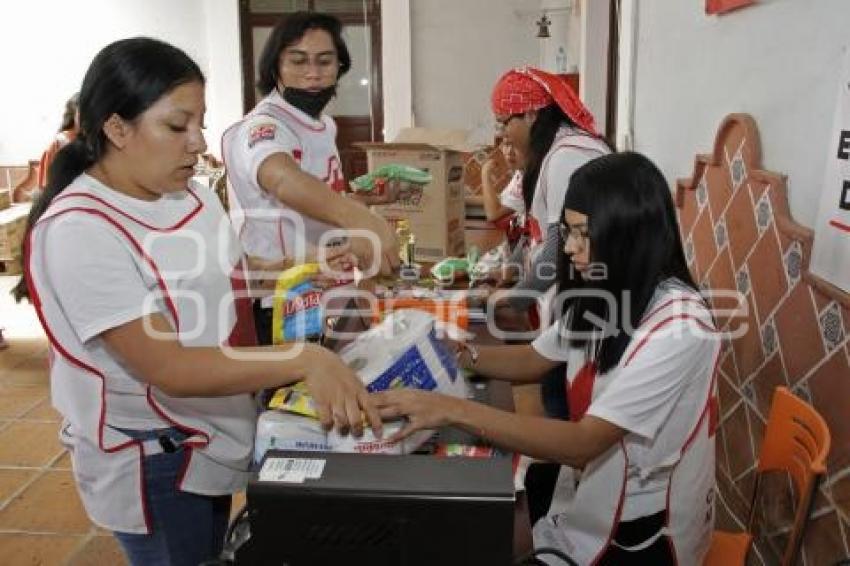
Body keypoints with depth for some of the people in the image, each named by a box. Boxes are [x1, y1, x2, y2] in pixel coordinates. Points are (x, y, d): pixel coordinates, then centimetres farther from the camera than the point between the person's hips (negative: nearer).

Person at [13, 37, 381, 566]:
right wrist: (304, 360, -38)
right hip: (152, 465, -7)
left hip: (213, 442, 8)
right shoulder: (79, 231, -25)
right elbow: (170, 370, -30)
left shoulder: (191, 193, 0)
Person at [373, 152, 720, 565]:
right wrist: (452, 356, -5)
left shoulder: (679, 329, -26)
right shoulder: (600, 296, 1)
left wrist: (453, 410, -34)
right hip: (588, 498, 7)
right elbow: (533, 360, 11)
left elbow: (581, 444, -30)